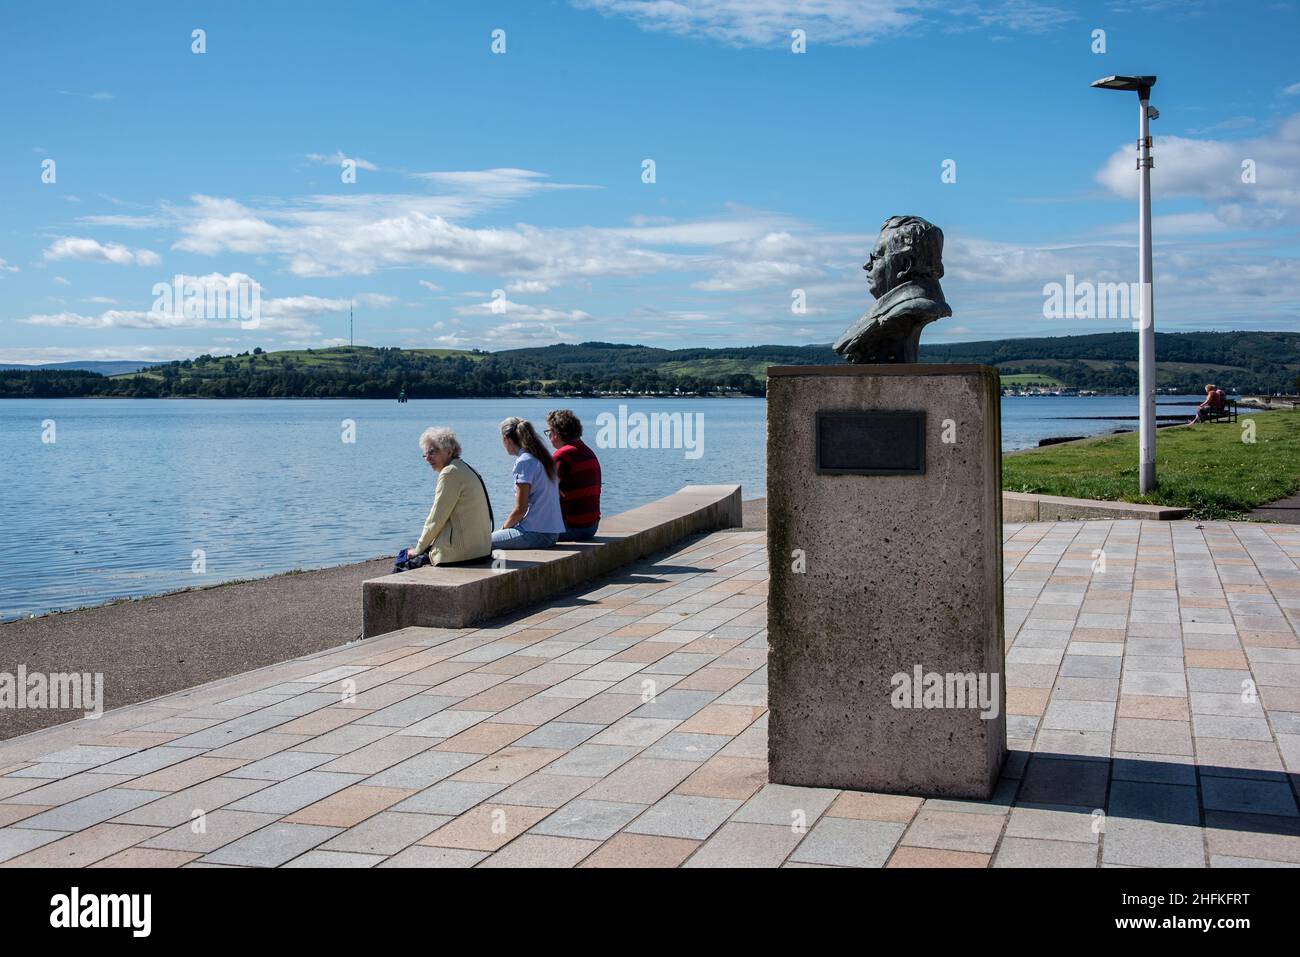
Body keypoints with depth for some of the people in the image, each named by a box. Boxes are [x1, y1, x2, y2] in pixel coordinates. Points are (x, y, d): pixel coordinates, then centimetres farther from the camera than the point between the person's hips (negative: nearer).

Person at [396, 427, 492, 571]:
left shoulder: (450, 473, -13)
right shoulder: (463, 469, 17)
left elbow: (436, 519, -12)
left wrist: (419, 548, -1)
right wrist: (424, 545, 17)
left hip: (461, 550, -9)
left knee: (404, 557, 4)